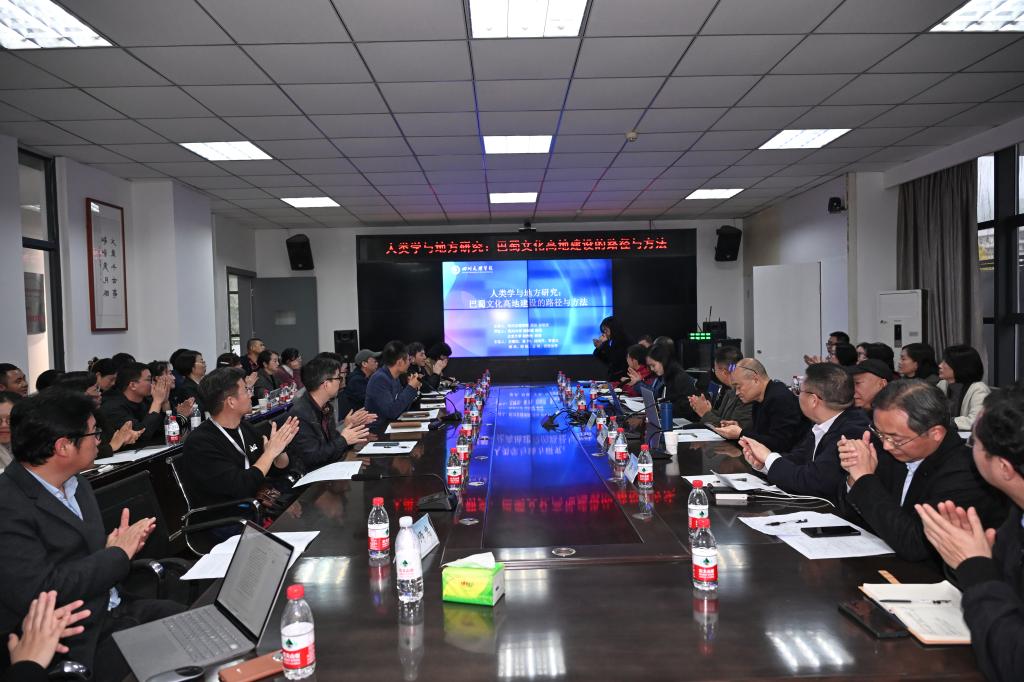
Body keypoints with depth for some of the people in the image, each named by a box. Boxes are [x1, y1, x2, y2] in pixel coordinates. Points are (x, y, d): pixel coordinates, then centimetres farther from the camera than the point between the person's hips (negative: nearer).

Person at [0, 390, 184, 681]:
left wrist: (115, 548, -7)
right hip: (78, 642, -8)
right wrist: (119, 554, -16)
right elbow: (36, 591, -25)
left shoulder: (76, 483, 8)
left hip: (114, 609, 8)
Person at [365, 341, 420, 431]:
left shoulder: (394, 377, 7)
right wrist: (411, 388, -19)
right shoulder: (379, 379, -19)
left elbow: (403, 407, 11)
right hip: (378, 431, -8)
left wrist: (413, 388, -2)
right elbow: (391, 412, -25)